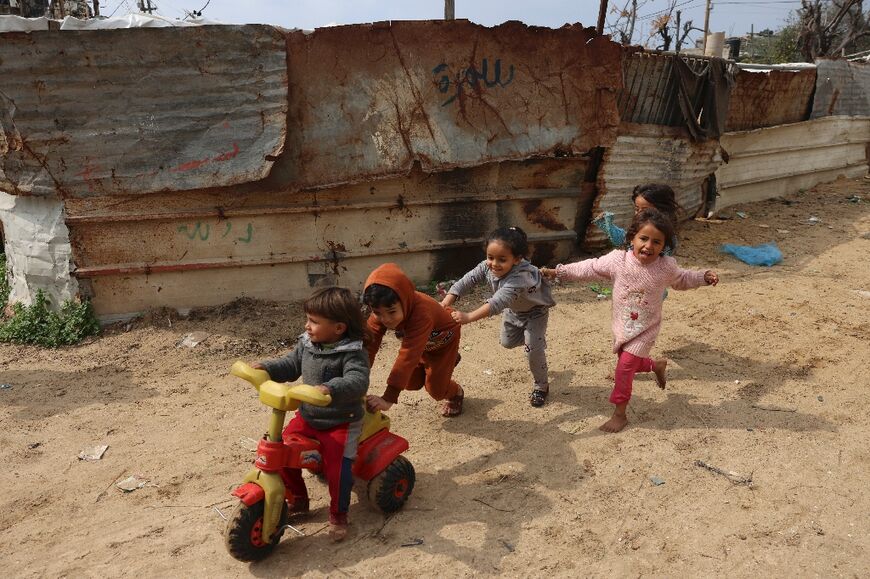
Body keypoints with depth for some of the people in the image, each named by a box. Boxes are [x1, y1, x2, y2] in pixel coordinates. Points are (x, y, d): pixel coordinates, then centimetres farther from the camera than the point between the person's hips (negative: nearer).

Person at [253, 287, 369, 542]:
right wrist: (266, 368, -5)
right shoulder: (306, 343, -2)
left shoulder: (352, 353, -23)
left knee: (337, 468, -16)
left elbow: (357, 381, -38)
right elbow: (291, 365, 12)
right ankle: (298, 499, 24)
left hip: (341, 423, -6)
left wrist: (330, 389, -55)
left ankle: (338, 514, 12)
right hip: (307, 417, 7)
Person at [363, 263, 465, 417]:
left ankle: (456, 393, 30)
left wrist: (389, 398, -60)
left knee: (436, 388, -6)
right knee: (412, 383, 7)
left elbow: (408, 355, -55)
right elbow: (369, 345, -32)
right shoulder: (381, 312, -30)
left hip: (443, 340, -5)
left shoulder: (421, 313, -48)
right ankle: (448, 361, 33)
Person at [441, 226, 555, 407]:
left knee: (533, 349, -11)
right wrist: (448, 300, -44)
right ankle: (537, 337, 46)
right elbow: (467, 280, -29)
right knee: (507, 342, 18)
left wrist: (469, 317, -67)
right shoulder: (488, 266, -29)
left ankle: (541, 386, 14)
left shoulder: (519, 277, -49)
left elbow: (497, 303, -59)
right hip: (513, 310, 7)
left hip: (535, 311, -7)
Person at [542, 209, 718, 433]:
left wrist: (704, 277, -2)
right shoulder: (617, 259, -17)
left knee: (625, 366, -11)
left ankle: (619, 414, 4)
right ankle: (657, 365, 52)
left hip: (645, 330, -3)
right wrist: (558, 272, -11)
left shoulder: (667, 266, -15)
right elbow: (589, 268, -7)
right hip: (622, 327, 3)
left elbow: (682, 279, 9)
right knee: (630, 363, 18)